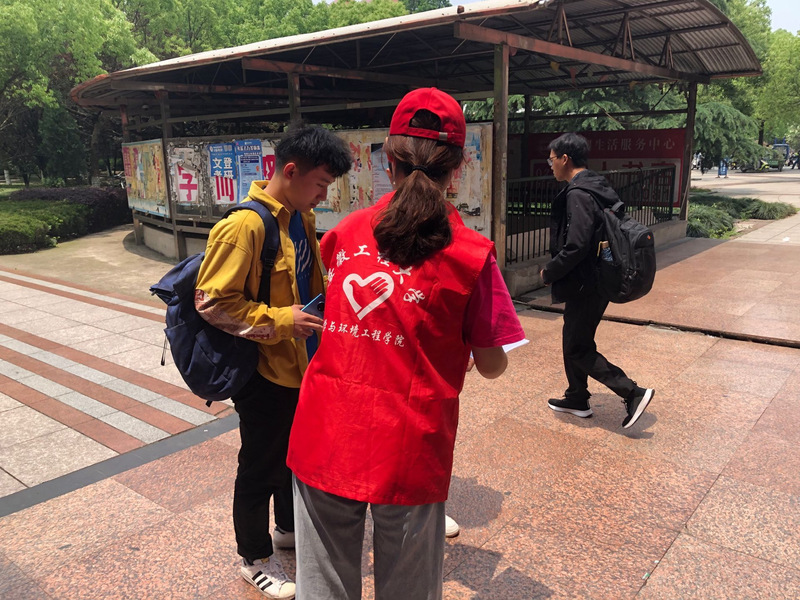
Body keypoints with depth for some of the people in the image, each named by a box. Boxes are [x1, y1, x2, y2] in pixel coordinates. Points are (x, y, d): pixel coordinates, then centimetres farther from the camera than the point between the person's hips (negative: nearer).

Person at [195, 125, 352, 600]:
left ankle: (290, 528, 47)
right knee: (261, 468, 10)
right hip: (265, 372, -8)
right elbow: (212, 301, -23)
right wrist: (281, 321, -23)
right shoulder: (245, 226, -23)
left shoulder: (302, 218, 4)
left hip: (300, 365, 8)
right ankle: (256, 559, 32)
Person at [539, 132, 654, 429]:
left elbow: (576, 247, -28)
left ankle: (633, 393, 2)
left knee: (577, 348, 1)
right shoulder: (597, 189, 11)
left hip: (585, 287, -10)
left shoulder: (577, 195, -21)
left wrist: (549, 273, -12)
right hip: (597, 280, 10)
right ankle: (577, 399, 32)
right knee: (574, 341, 19)